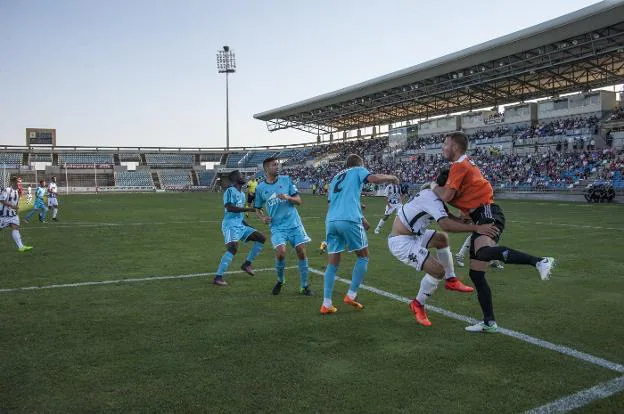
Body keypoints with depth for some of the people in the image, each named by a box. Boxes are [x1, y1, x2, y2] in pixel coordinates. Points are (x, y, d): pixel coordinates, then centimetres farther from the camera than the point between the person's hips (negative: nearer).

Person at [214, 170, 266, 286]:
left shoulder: (242, 194, 20)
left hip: (240, 226, 9)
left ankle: (247, 264, 10)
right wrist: (249, 209, -23)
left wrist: (247, 226, 24)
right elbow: (230, 207, -23)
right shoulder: (230, 191, -8)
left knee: (261, 238, 7)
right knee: (233, 248, -26)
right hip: (231, 225, -9)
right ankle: (218, 277, -21)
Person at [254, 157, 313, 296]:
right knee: (281, 252, -19)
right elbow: (257, 208, 17)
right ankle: (280, 280, 10)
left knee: (301, 252, -3)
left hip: (294, 223, 1)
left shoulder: (286, 179, 4)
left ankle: (304, 286, 14)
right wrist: (262, 217, -4)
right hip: (277, 226, -1)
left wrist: (287, 197, -16)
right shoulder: (260, 188, 5)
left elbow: (299, 201, 4)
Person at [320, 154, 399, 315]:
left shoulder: (335, 177, 30)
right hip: (349, 219, -5)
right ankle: (351, 295, 10)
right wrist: (391, 177, 13)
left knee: (332, 263, 11)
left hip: (331, 221, 6)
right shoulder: (357, 171, 13)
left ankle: (326, 304, 5)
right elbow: (375, 179, -7)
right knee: (363, 257, 13)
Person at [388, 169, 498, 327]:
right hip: (401, 242, -11)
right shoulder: (431, 198, -22)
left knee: (442, 238, 25)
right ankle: (418, 305, 5)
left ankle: (450, 280, 28)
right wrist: (476, 228, -39)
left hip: (410, 235, 11)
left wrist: (469, 224, -8)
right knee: (438, 270, -16)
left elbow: (448, 216, 8)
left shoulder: (431, 191, 8)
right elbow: (446, 224, -38)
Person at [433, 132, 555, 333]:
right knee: (476, 274, 8)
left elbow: (446, 196, -12)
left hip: (488, 213, -10)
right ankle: (489, 323, 12)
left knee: (484, 252, -40)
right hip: (482, 217, 10)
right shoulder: (464, 164, 23)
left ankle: (540, 262, -42)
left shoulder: (459, 165, -6)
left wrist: (434, 187, 6)